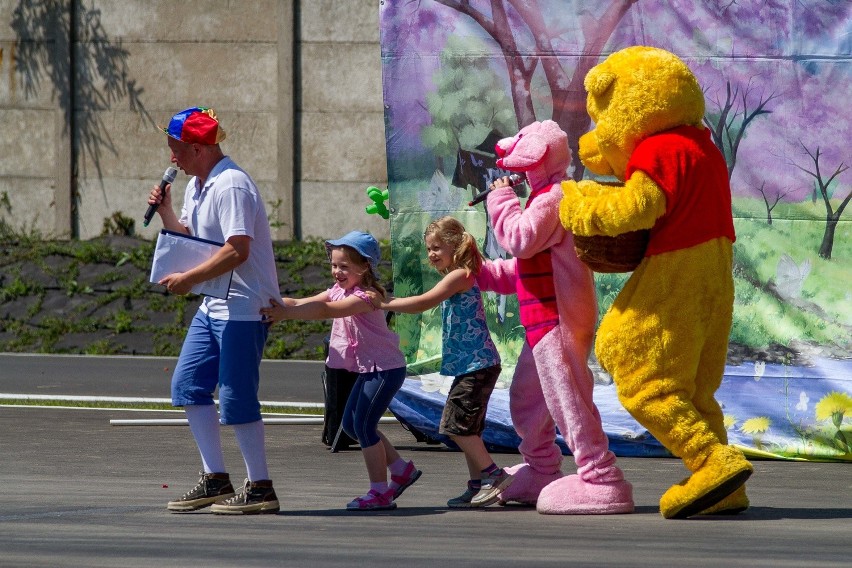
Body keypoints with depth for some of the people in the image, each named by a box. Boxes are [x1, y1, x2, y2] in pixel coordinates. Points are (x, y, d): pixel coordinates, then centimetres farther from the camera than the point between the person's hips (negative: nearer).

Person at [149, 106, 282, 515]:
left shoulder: (230, 186, -19)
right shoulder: (196, 186, 13)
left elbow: (237, 251, -27)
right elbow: (190, 237, 23)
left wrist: (189, 279, -24)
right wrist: (165, 213, 6)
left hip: (244, 308, -10)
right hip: (214, 307, 10)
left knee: (236, 398, -7)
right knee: (188, 385, 9)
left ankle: (260, 488, 2)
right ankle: (215, 480, 15)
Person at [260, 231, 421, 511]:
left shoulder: (366, 296, -20)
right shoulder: (339, 291, 9)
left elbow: (326, 311, -34)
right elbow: (305, 303, -2)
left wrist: (285, 314, -42)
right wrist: (277, 304, -21)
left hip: (385, 369, -10)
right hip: (368, 369, 10)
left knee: (364, 426, -9)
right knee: (351, 424, 13)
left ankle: (380, 492, -2)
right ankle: (402, 469, 23)